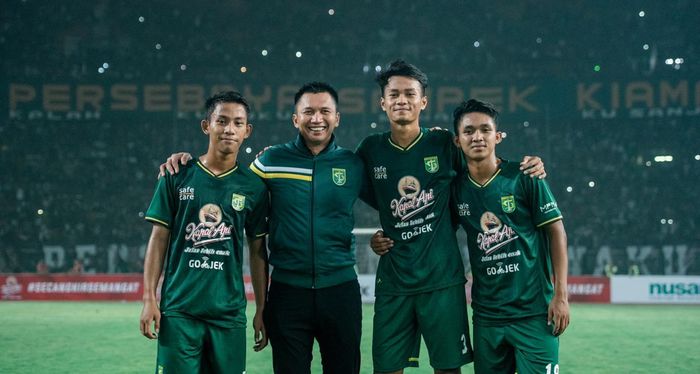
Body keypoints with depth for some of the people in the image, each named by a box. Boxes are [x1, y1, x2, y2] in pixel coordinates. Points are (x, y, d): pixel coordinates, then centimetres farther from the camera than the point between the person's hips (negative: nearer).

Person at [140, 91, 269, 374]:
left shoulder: (253, 186, 4)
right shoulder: (177, 177, 2)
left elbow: (257, 251, 10)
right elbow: (159, 239, 4)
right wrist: (149, 299, -2)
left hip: (229, 311, 1)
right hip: (179, 308, -1)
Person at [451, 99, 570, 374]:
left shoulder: (524, 177, -7)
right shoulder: (456, 187, 3)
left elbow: (556, 232, -4)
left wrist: (561, 295, -9)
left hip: (534, 310, -4)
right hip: (486, 314, 4)